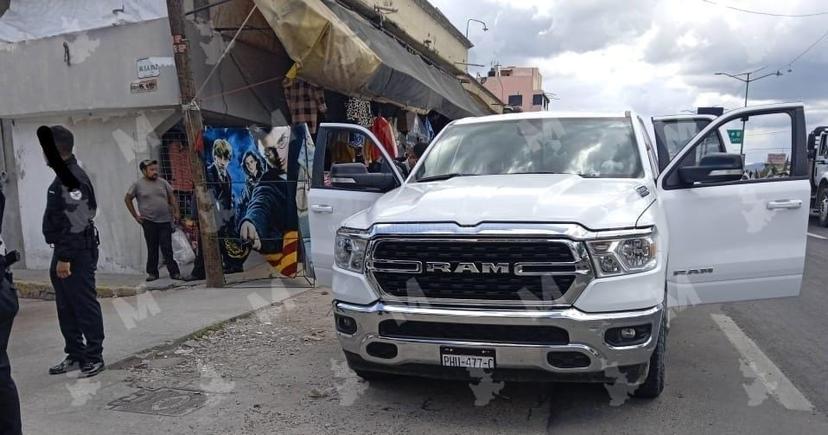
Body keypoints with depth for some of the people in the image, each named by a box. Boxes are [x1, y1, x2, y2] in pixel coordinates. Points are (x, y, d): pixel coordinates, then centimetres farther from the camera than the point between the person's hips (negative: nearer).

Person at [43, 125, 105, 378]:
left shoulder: (73, 178, -17)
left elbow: (76, 223, -22)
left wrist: (65, 258, -22)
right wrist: (60, 256, 18)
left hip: (77, 253, -10)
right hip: (64, 252, 10)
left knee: (85, 306, -2)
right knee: (66, 308, 15)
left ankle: (94, 357, 7)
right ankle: (75, 355, 25)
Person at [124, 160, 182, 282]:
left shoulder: (162, 182, 7)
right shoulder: (138, 184, 0)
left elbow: (172, 196, 14)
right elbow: (127, 199, 7)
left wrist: (176, 212, 6)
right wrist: (136, 216, 3)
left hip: (165, 221, 1)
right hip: (149, 221, -1)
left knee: (167, 248, 1)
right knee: (152, 249, 6)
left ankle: (174, 272, 4)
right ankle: (152, 273, 16)